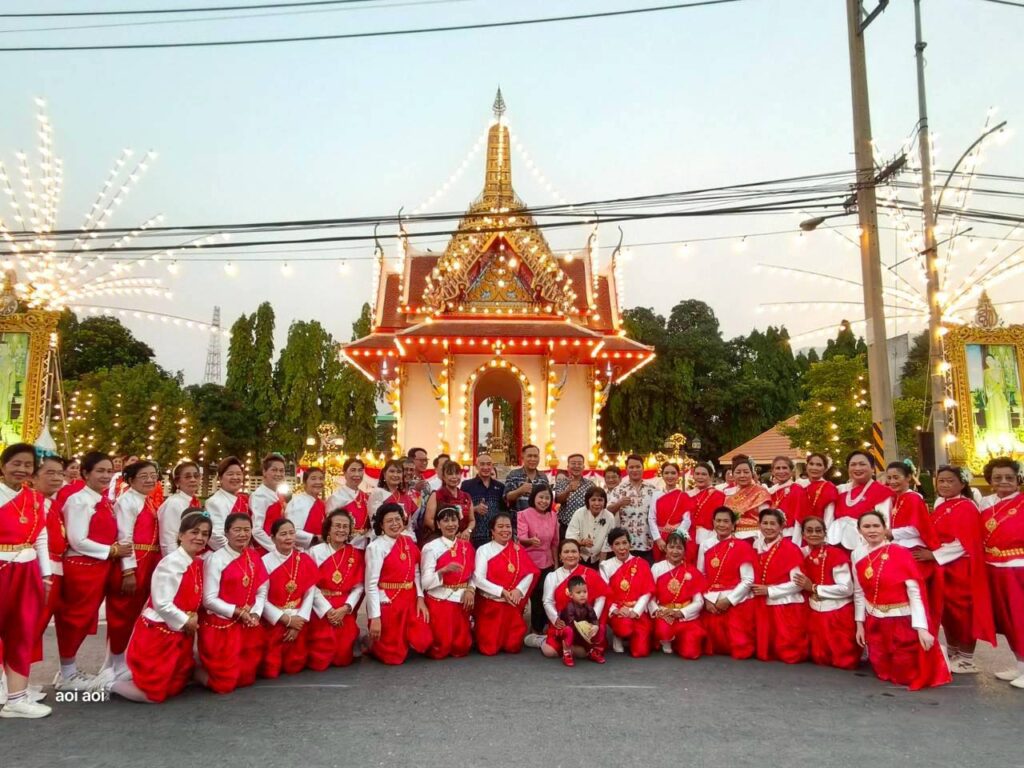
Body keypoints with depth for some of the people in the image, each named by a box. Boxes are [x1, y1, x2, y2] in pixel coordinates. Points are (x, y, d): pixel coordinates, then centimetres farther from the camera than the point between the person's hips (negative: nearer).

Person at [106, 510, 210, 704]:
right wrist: (186, 621, -13)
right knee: (154, 694, -2)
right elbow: (162, 604, -23)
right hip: (157, 635, -8)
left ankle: (134, 676, 35)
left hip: (181, 636, 8)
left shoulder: (199, 563, 4)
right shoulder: (170, 563, -21)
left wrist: (194, 618, -2)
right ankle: (108, 683, 19)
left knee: (175, 687, 18)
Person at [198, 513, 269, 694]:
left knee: (246, 678, 14)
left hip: (247, 625, 6)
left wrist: (255, 614, -11)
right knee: (224, 683, 0)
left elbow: (262, 590, 5)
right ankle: (197, 670, 28)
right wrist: (237, 612, -19)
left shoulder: (254, 557, 5)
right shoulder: (216, 559, -14)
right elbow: (209, 599, -15)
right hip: (220, 625, -6)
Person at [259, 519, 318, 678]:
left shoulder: (305, 560, -2)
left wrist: (299, 620, -11)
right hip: (273, 622, -2)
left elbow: (310, 593, -2)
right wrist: (287, 620, -14)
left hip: (299, 621, 3)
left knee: (294, 667, 4)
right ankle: (271, 661, 31)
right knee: (270, 670, -2)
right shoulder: (265, 562, -12)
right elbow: (262, 599, -13)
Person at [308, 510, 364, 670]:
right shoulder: (316, 552, -3)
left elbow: (359, 586, 1)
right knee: (320, 661, -6)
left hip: (345, 611, 2)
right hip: (321, 609, -2)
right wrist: (327, 610, -16)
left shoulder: (356, 554, 5)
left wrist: (345, 608, -14)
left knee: (343, 658, -1)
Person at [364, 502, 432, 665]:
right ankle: (372, 643, 30)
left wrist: (420, 598, -1)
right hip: (386, 603, -6)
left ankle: (402, 639, 27)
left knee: (422, 643, -3)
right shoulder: (376, 547, -13)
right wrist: (374, 617, -16)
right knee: (394, 656, 2)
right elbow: (371, 584, -14)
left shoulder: (408, 542, 7)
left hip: (410, 601, 6)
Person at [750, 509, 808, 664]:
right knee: (764, 653, 7)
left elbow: (797, 584, -15)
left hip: (787, 608, -6)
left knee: (789, 653, 0)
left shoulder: (791, 549, -11)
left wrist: (769, 590, -15)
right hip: (764, 607, 6)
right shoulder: (758, 547, 7)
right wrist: (756, 588, 0)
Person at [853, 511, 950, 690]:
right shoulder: (858, 556, -1)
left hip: (903, 621, -4)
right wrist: (860, 623, 5)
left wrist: (922, 628, -23)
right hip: (875, 623, 4)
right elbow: (859, 593, 6)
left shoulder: (901, 553, -15)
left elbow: (915, 592, -17)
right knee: (884, 672, 9)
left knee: (908, 675, 3)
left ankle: (933, 653, 31)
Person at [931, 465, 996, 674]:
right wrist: (930, 553, 4)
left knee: (963, 612, 0)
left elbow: (964, 543, -20)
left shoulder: (966, 507, -14)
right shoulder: (940, 506, 12)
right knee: (947, 611, 14)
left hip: (961, 568, -8)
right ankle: (952, 654, 26)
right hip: (943, 567, 8)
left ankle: (967, 660, 11)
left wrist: (934, 555, -20)